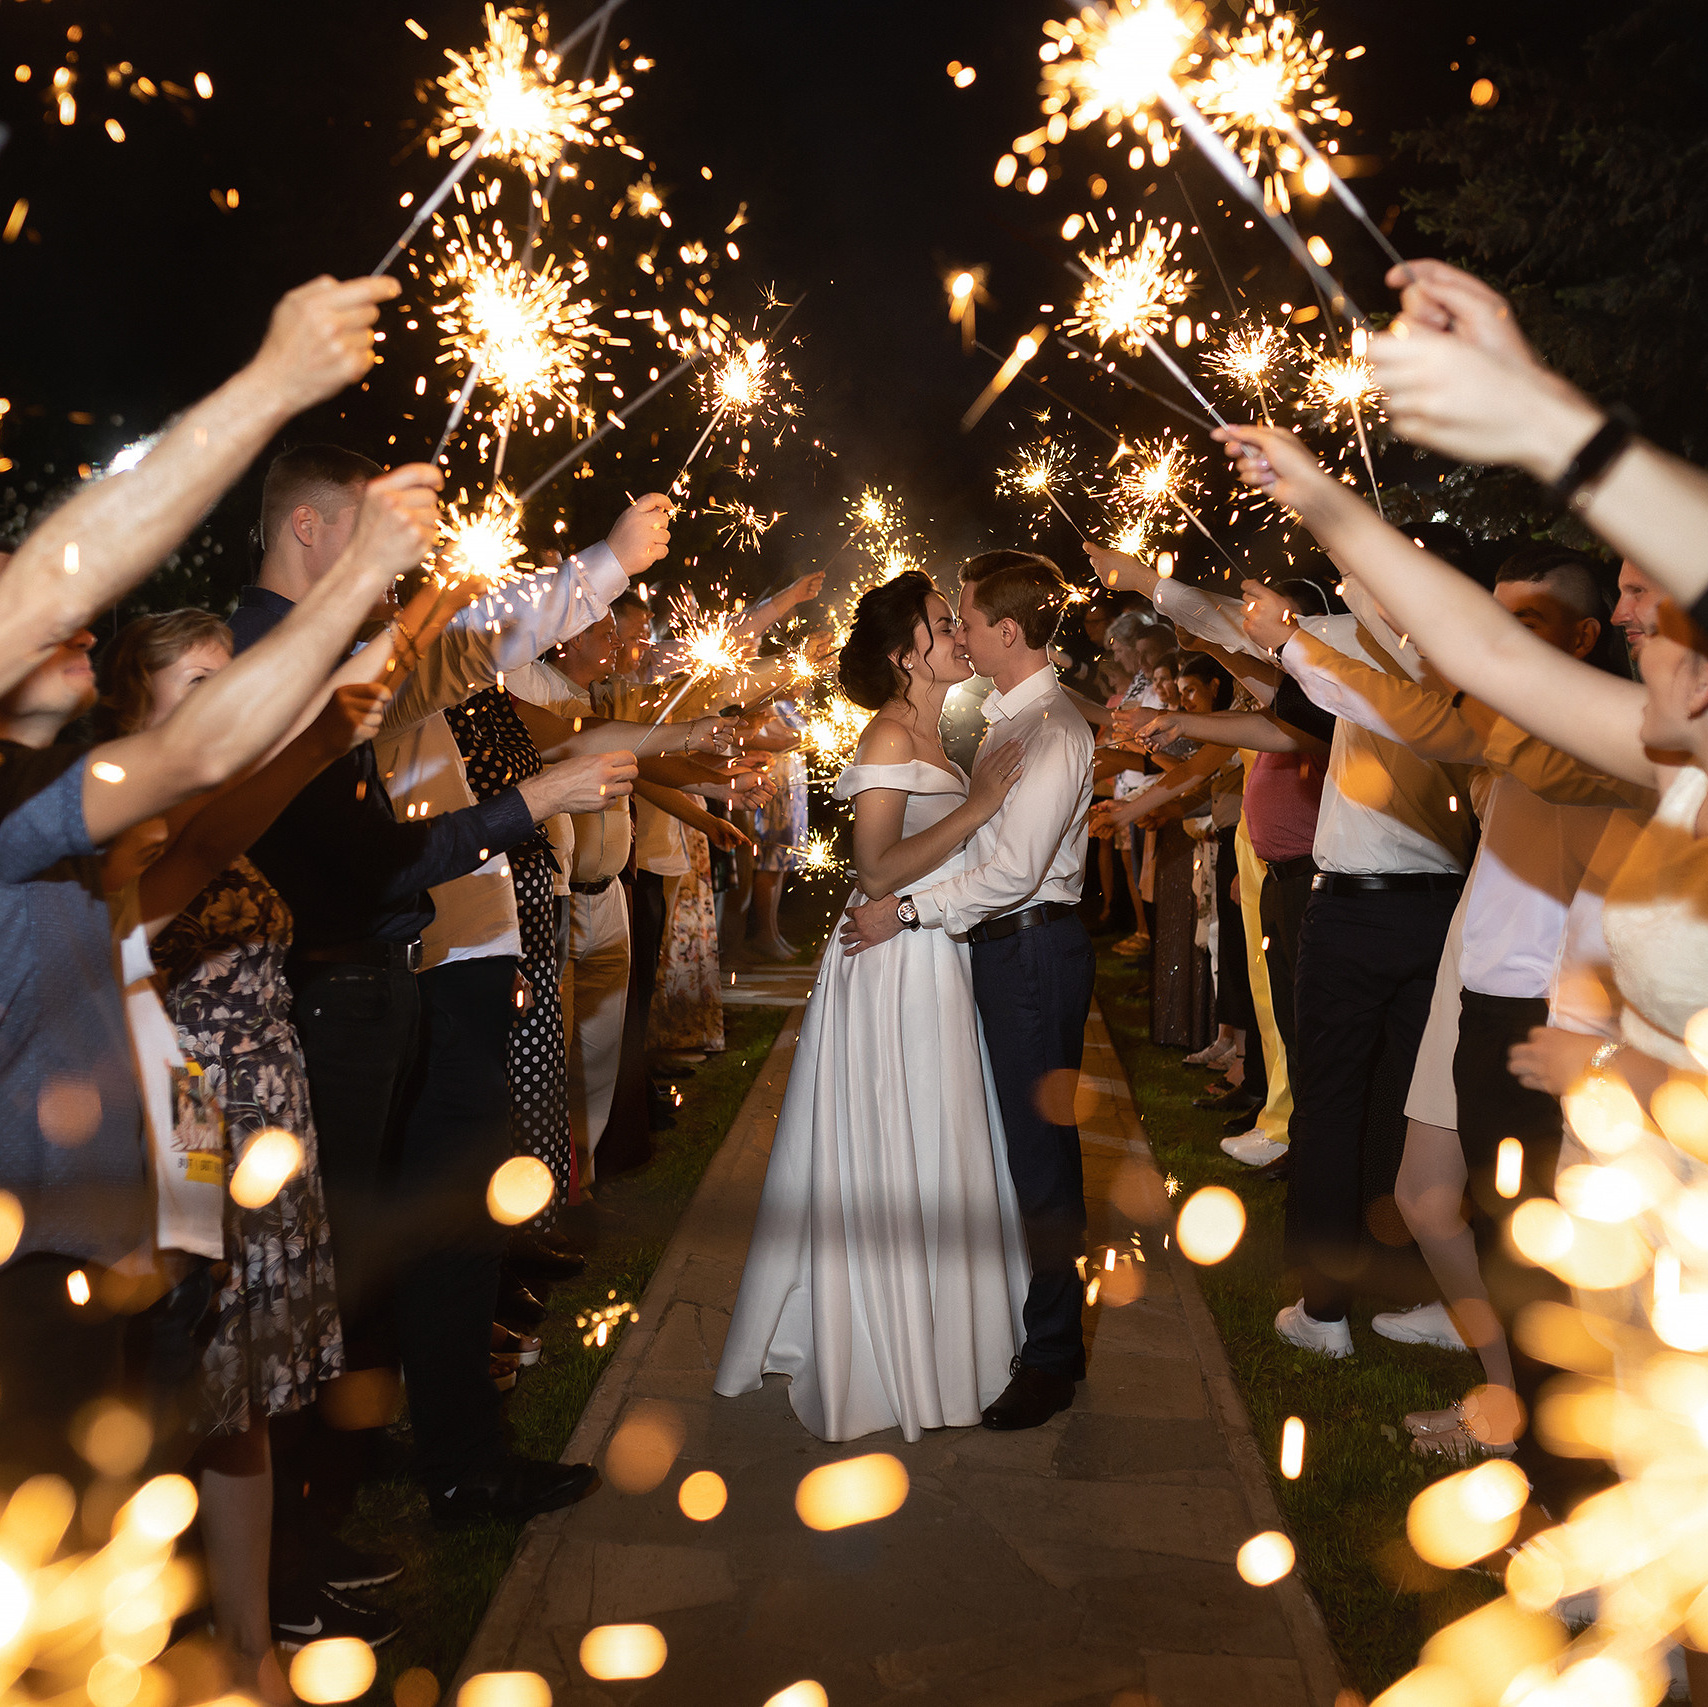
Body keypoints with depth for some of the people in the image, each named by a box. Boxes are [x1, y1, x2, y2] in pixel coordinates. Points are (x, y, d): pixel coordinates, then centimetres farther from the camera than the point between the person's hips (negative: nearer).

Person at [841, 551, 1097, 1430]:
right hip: (1007, 947, 10)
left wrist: (906, 910, -18)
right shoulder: (1010, 716, 13)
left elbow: (1014, 871, -24)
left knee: (1041, 1148, 0)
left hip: (1033, 951, -10)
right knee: (1024, 1139, 18)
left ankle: (1052, 1357, 13)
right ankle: (1041, 1317, 33)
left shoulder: (1051, 729, -18)